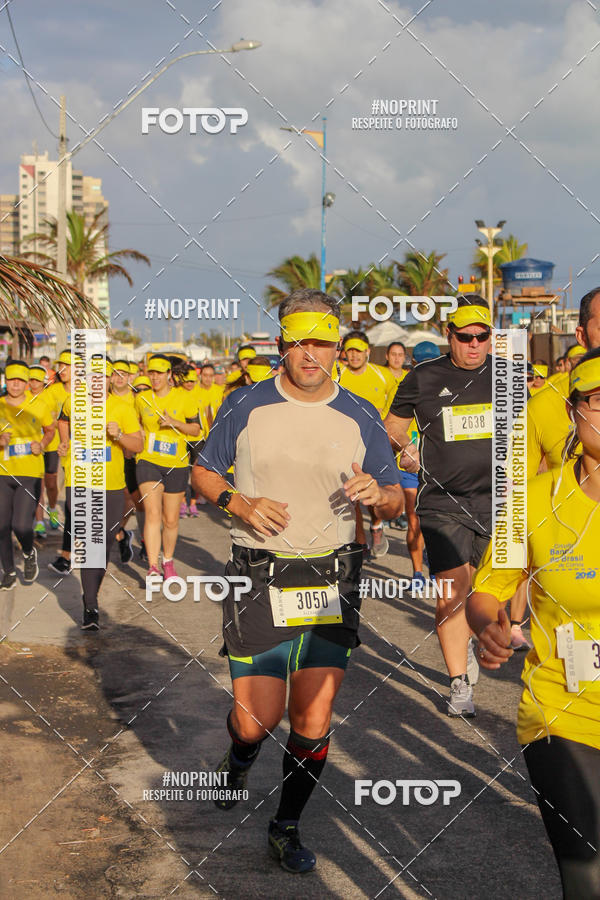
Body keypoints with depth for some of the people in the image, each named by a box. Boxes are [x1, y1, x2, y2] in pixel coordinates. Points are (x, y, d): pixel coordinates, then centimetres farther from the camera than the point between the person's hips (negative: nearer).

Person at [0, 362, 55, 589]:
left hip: (31, 472, -2)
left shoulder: (37, 406, 1)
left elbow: (50, 430, 17)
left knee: (22, 525, -13)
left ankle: (29, 554, 21)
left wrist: (41, 444, -3)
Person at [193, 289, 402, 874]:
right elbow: (203, 473, 9)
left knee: (314, 718, 2)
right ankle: (238, 761, 37)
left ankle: (286, 828, 24)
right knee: (257, 720, -1)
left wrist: (378, 493, -15)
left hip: (332, 582, 2)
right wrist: (239, 503, -11)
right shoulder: (246, 406, 0)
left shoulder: (360, 418, 4)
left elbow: (395, 500, 9)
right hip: (258, 579, -1)